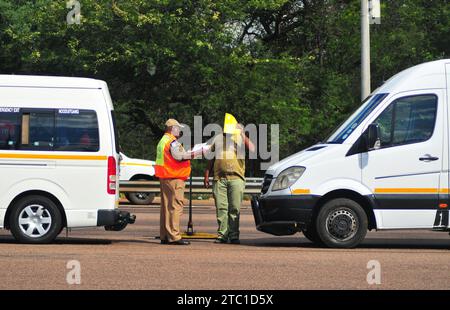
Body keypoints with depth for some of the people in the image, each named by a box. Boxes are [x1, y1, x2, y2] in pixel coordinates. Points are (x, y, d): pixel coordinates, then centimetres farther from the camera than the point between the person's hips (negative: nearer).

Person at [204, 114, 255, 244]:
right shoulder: (217, 139, 15)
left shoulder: (240, 138, 6)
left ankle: (234, 235, 0)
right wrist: (206, 175, 14)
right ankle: (222, 234, 6)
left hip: (236, 178, -2)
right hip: (219, 178, 2)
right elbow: (211, 158, 19)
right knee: (221, 208, 1)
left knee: (235, 208, -3)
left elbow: (252, 149, -13)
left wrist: (242, 134, -15)